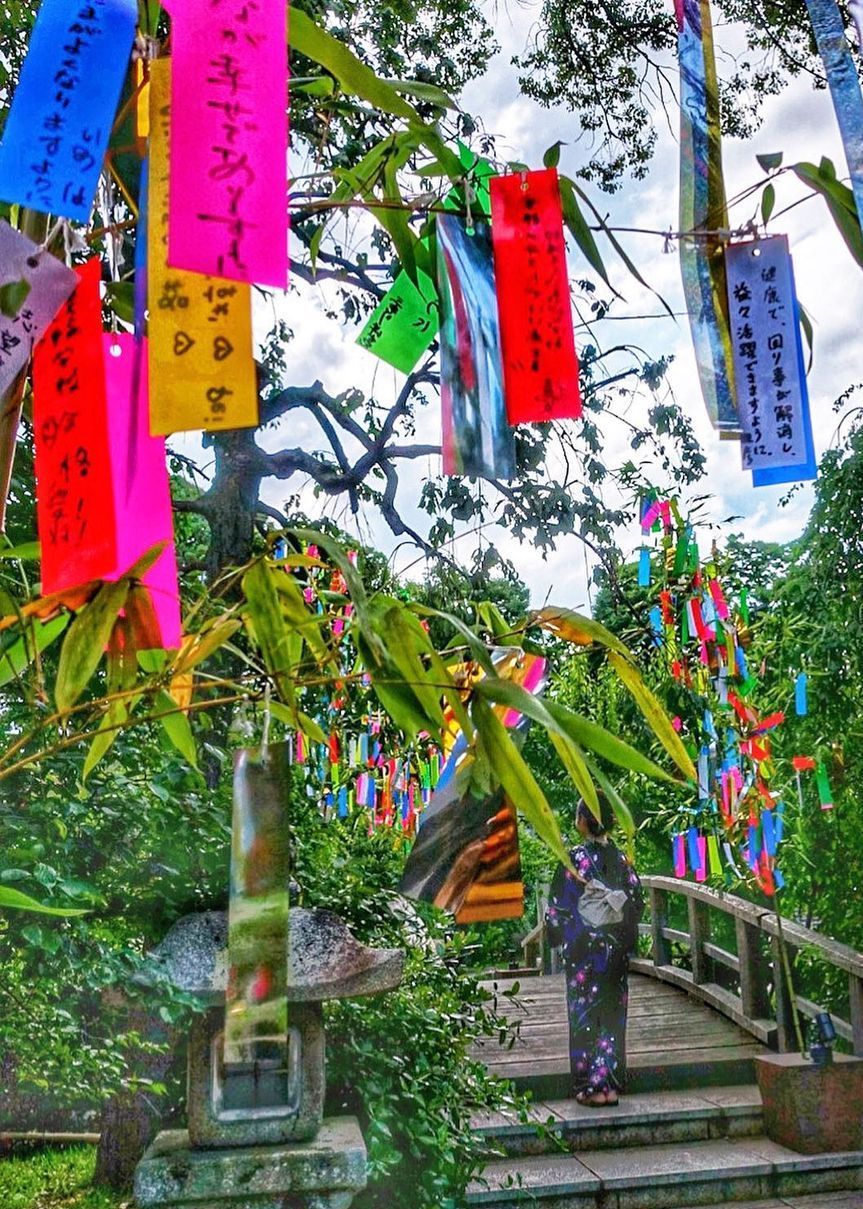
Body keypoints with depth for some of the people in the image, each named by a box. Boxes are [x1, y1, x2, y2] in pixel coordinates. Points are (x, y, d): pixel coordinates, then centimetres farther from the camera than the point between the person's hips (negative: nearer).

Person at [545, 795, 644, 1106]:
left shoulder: (575, 858, -13)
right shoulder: (620, 858, 0)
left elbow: (559, 905, -10)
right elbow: (636, 900, 6)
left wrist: (555, 933, 6)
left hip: (583, 946, -4)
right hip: (616, 949, 5)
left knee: (585, 1012, 5)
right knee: (613, 1013, 11)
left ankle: (592, 1086, 9)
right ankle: (612, 1084, 17)